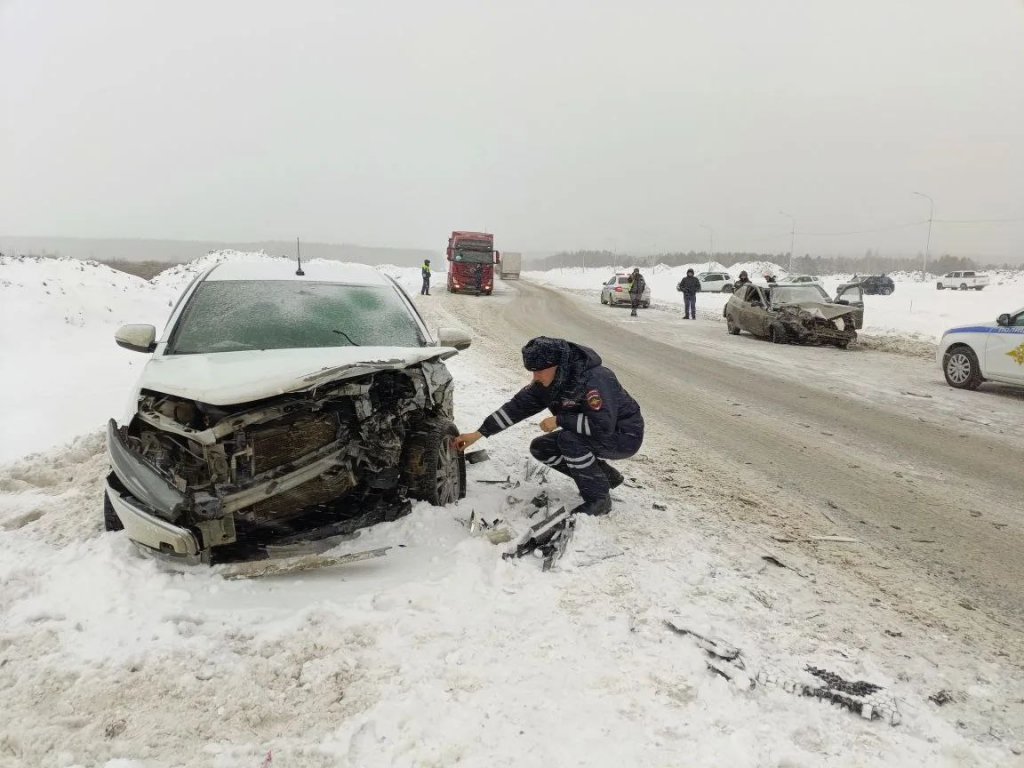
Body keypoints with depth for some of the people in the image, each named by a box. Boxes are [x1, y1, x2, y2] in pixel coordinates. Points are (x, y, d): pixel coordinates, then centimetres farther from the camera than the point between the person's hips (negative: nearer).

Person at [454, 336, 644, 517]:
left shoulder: (593, 379, -32)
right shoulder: (546, 382, -7)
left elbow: (603, 425, -38)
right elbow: (518, 406, -6)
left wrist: (559, 420, -29)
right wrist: (478, 433, -12)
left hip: (625, 436, -9)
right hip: (593, 435, 9)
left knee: (569, 439, -30)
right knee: (540, 448, 1)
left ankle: (598, 499, -14)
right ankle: (606, 476, 10)